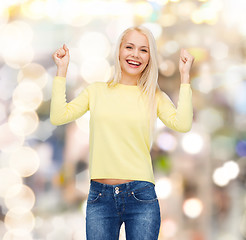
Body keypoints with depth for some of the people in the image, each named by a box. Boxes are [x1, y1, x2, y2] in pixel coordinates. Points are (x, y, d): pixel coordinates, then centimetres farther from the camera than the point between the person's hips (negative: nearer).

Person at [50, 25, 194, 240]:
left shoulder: (155, 97, 7)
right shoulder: (97, 91, 10)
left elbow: (182, 124, -11)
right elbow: (58, 116, -1)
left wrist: (185, 76, -7)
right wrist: (62, 70, 2)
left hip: (141, 196, -1)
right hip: (100, 196, 1)